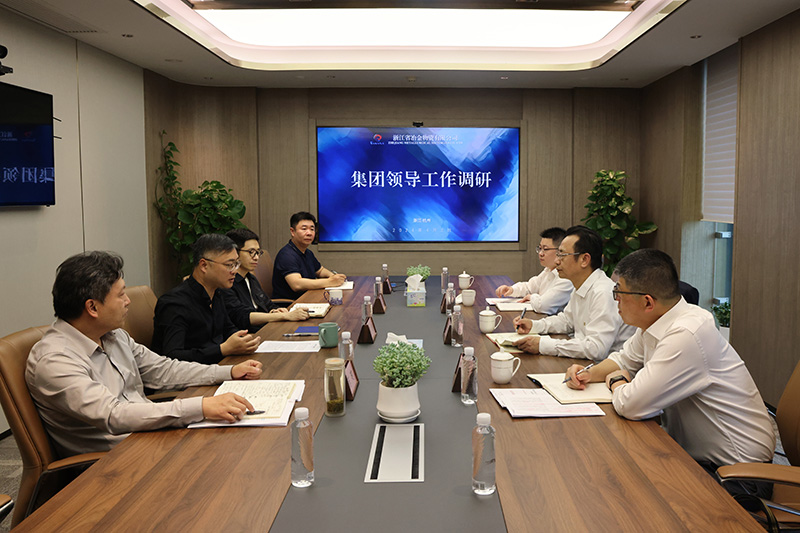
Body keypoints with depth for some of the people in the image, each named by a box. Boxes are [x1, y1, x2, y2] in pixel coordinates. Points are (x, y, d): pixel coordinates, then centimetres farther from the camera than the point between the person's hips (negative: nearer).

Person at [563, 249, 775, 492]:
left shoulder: (686, 335, -30)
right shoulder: (654, 322, 0)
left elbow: (630, 405, -32)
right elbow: (624, 359, 19)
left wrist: (616, 381, -9)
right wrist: (591, 373, -1)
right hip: (691, 450, 8)